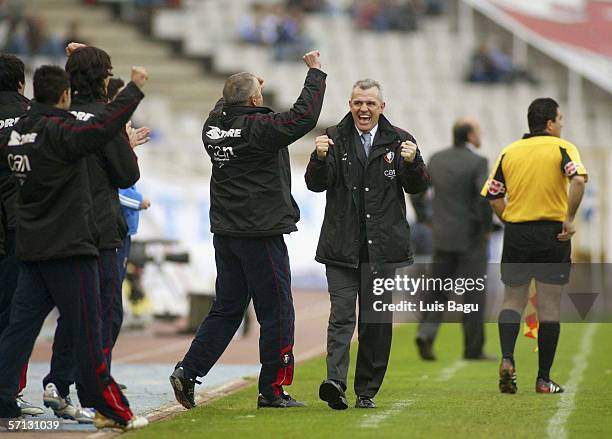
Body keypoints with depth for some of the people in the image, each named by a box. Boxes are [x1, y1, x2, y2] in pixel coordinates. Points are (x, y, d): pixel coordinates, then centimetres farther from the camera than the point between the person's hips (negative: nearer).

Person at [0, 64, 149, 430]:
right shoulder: (60, 131, -14)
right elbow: (103, 127, -29)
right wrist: (135, 88, -23)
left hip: (31, 246, 7)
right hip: (69, 248, -7)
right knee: (87, 329, -4)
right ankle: (112, 409, 0)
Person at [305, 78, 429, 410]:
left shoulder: (399, 140, 6)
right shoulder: (335, 138, 4)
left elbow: (417, 187, 2)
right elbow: (316, 184, -2)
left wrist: (412, 162, -19)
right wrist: (320, 158, -23)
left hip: (384, 246, 2)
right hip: (342, 247, -2)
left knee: (377, 321, 6)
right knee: (342, 314, -13)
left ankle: (367, 391, 14)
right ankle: (335, 382, -23)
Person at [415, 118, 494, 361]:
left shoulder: (437, 159, 6)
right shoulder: (478, 163, -13)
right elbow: (485, 197, -26)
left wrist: (426, 221, 21)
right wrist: (487, 227, -12)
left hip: (444, 237, 5)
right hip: (471, 238, -5)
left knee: (438, 292, 8)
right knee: (474, 295, 4)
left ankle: (426, 332, -14)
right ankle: (473, 348, 6)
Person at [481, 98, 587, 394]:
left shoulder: (509, 152, 7)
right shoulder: (562, 148, -4)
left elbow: (493, 197, 4)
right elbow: (578, 180, -22)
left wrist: (511, 222, 14)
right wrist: (569, 219, -16)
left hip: (515, 234, 3)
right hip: (552, 235, -3)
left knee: (512, 301, 14)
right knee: (549, 307, 4)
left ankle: (507, 359, -11)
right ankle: (543, 379, 6)